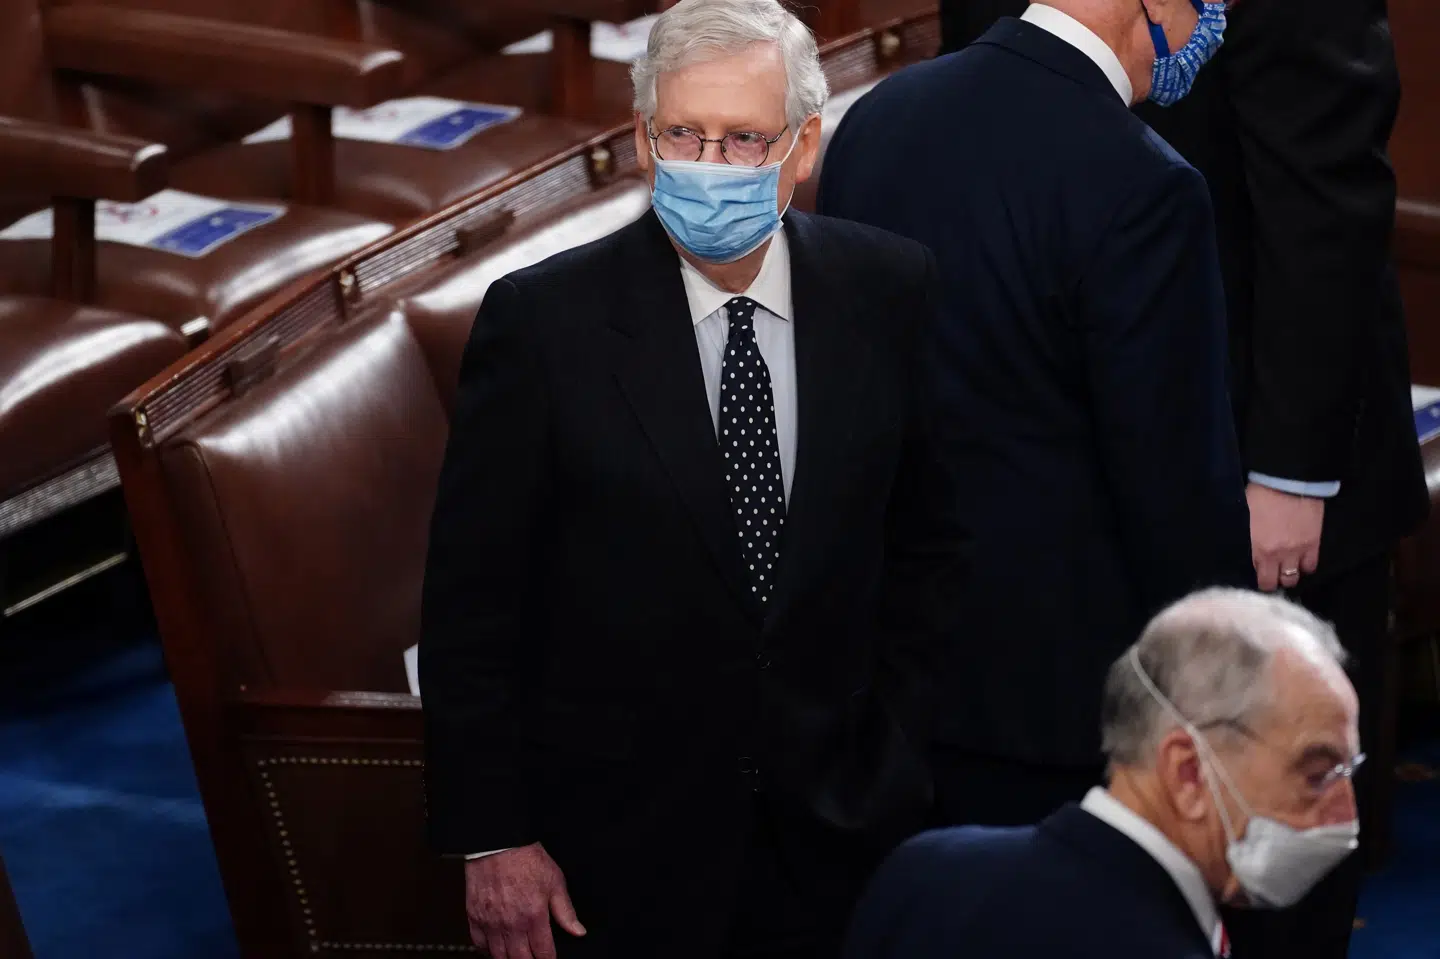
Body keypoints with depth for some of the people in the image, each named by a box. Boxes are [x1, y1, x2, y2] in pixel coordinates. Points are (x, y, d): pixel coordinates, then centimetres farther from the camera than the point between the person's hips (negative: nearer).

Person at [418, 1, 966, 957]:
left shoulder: (888, 293, -4)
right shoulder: (544, 319, -13)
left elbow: (926, 538, 8)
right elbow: (472, 600, -9)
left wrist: (896, 744, 5)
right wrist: (490, 840, -9)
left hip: (837, 831, 3)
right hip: (620, 845, -2)